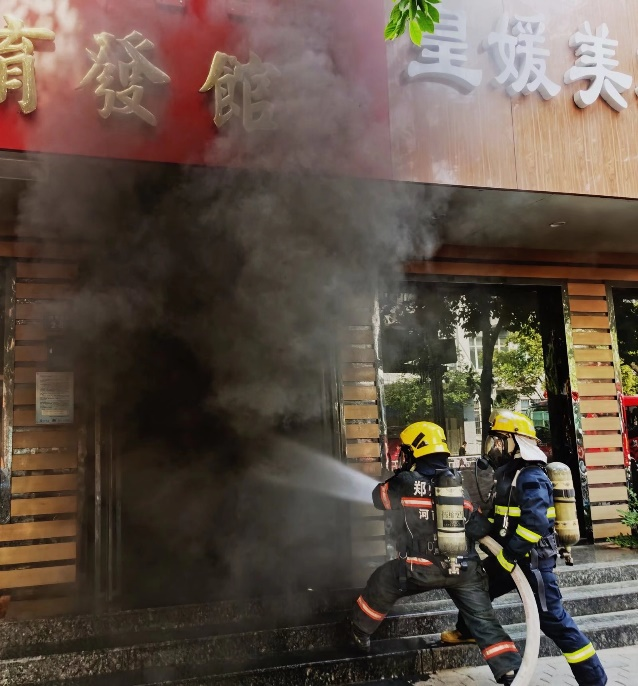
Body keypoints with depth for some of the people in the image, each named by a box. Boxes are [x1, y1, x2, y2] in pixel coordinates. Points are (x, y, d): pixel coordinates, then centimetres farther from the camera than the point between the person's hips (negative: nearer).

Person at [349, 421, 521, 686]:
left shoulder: (407, 483, -6)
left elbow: (378, 497, 14)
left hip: (423, 568, -3)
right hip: (464, 568, 3)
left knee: (381, 584, 21)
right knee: (484, 621, 10)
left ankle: (360, 635, 38)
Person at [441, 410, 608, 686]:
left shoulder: (530, 478, -23)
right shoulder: (508, 473, 8)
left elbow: (535, 524, -32)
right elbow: (496, 514, 18)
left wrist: (507, 556, -27)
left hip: (532, 560, -9)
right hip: (509, 556, 10)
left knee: (553, 620, -4)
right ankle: (466, 631, 47)